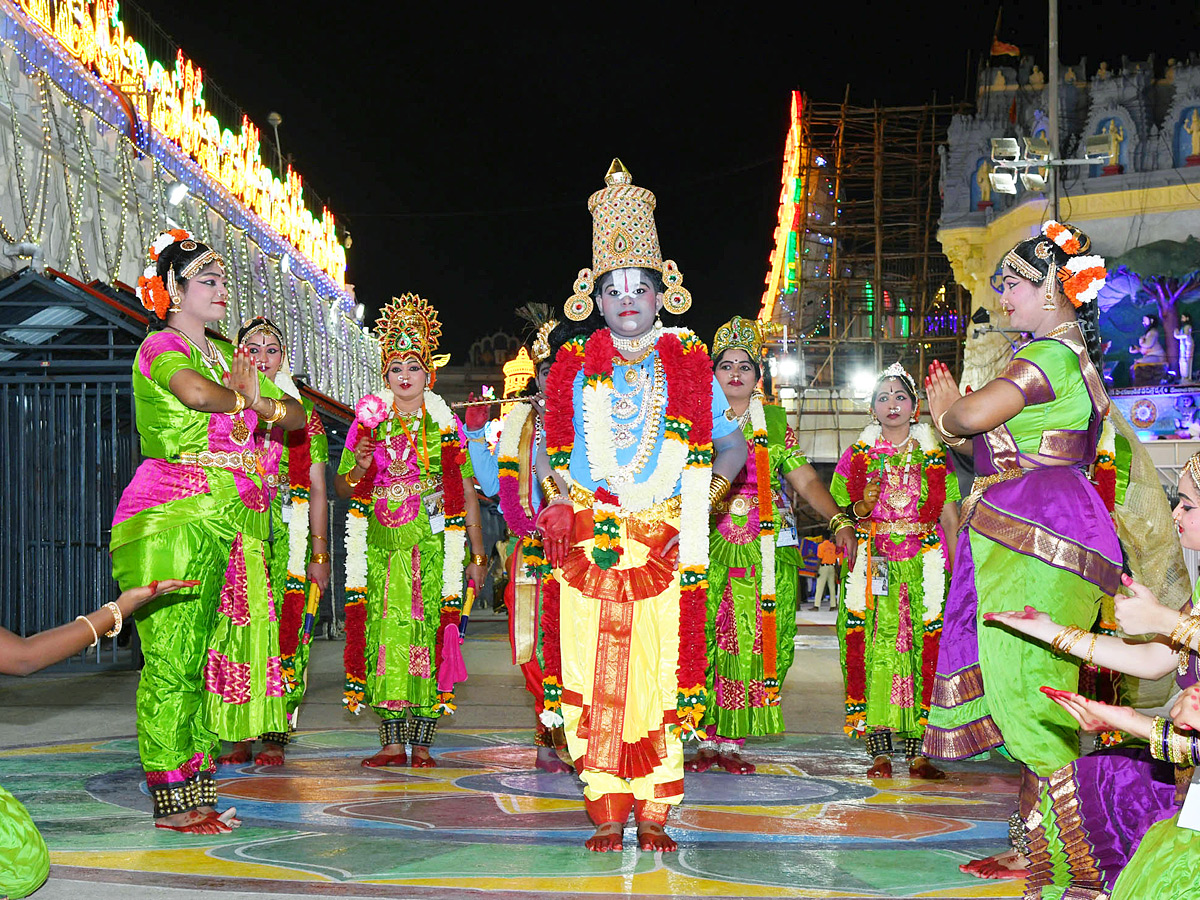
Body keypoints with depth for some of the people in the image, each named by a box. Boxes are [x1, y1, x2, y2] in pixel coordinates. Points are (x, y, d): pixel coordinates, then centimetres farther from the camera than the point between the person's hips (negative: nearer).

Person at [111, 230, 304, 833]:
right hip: (169, 517, -7)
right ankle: (170, 799, -5)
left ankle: (196, 790, 10)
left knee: (195, 656, 8)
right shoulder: (161, 345, -3)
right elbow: (196, 391, -26)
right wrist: (237, 396, -4)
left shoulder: (226, 356, 21)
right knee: (171, 657, -8)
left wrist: (260, 402, -2)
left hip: (220, 523, 7)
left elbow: (296, 416, 20)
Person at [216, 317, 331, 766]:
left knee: (285, 627, -4)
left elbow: (317, 489, 7)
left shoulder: (301, 410, 10)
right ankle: (242, 736, 4)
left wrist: (319, 553, 0)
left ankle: (275, 737, 2)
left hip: (288, 533, 0)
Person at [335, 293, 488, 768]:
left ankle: (421, 742, -1)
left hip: (432, 546, -1)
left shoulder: (445, 424, 7)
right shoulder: (369, 422, 11)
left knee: (430, 631, -6)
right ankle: (392, 742, 1)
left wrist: (477, 553, 2)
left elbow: (466, 493, 6)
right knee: (384, 631, -4)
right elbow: (342, 488, 13)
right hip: (381, 546, 1)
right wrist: (360, 469, -9)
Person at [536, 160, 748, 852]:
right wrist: (558, 503, 4)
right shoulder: (573, 368, 12)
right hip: (588, 545, 1)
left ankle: (655, 812, 6)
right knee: (593, 679, -3)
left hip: (665, 548, -1)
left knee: (660, 679, -4)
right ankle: (607, 813, 6)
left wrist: (704, 503, 0)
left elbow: (733, 444, 13)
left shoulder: (690, 367, 9)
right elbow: (547, 451, 20)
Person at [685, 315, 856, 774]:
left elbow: (806, 480, 6)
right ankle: (706, 739, 4)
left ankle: (732, 741, 6)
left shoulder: (775, 423, 11)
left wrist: (839, 521, -7)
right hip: (708, 543, -1)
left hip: (764, 546, 1)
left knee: (754, 640, -2)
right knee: (704, 639, -5)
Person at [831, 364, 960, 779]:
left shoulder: (935, 456, 10)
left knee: (924, 647, -5)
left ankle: (918, 751, 0)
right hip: (872, 565, 0)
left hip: (924, 562, 0)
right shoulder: (857, 456, 10)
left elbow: (950, 519, 8)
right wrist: (862, 508, -7)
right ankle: (879, 751, -4)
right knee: (875, 646, -8)